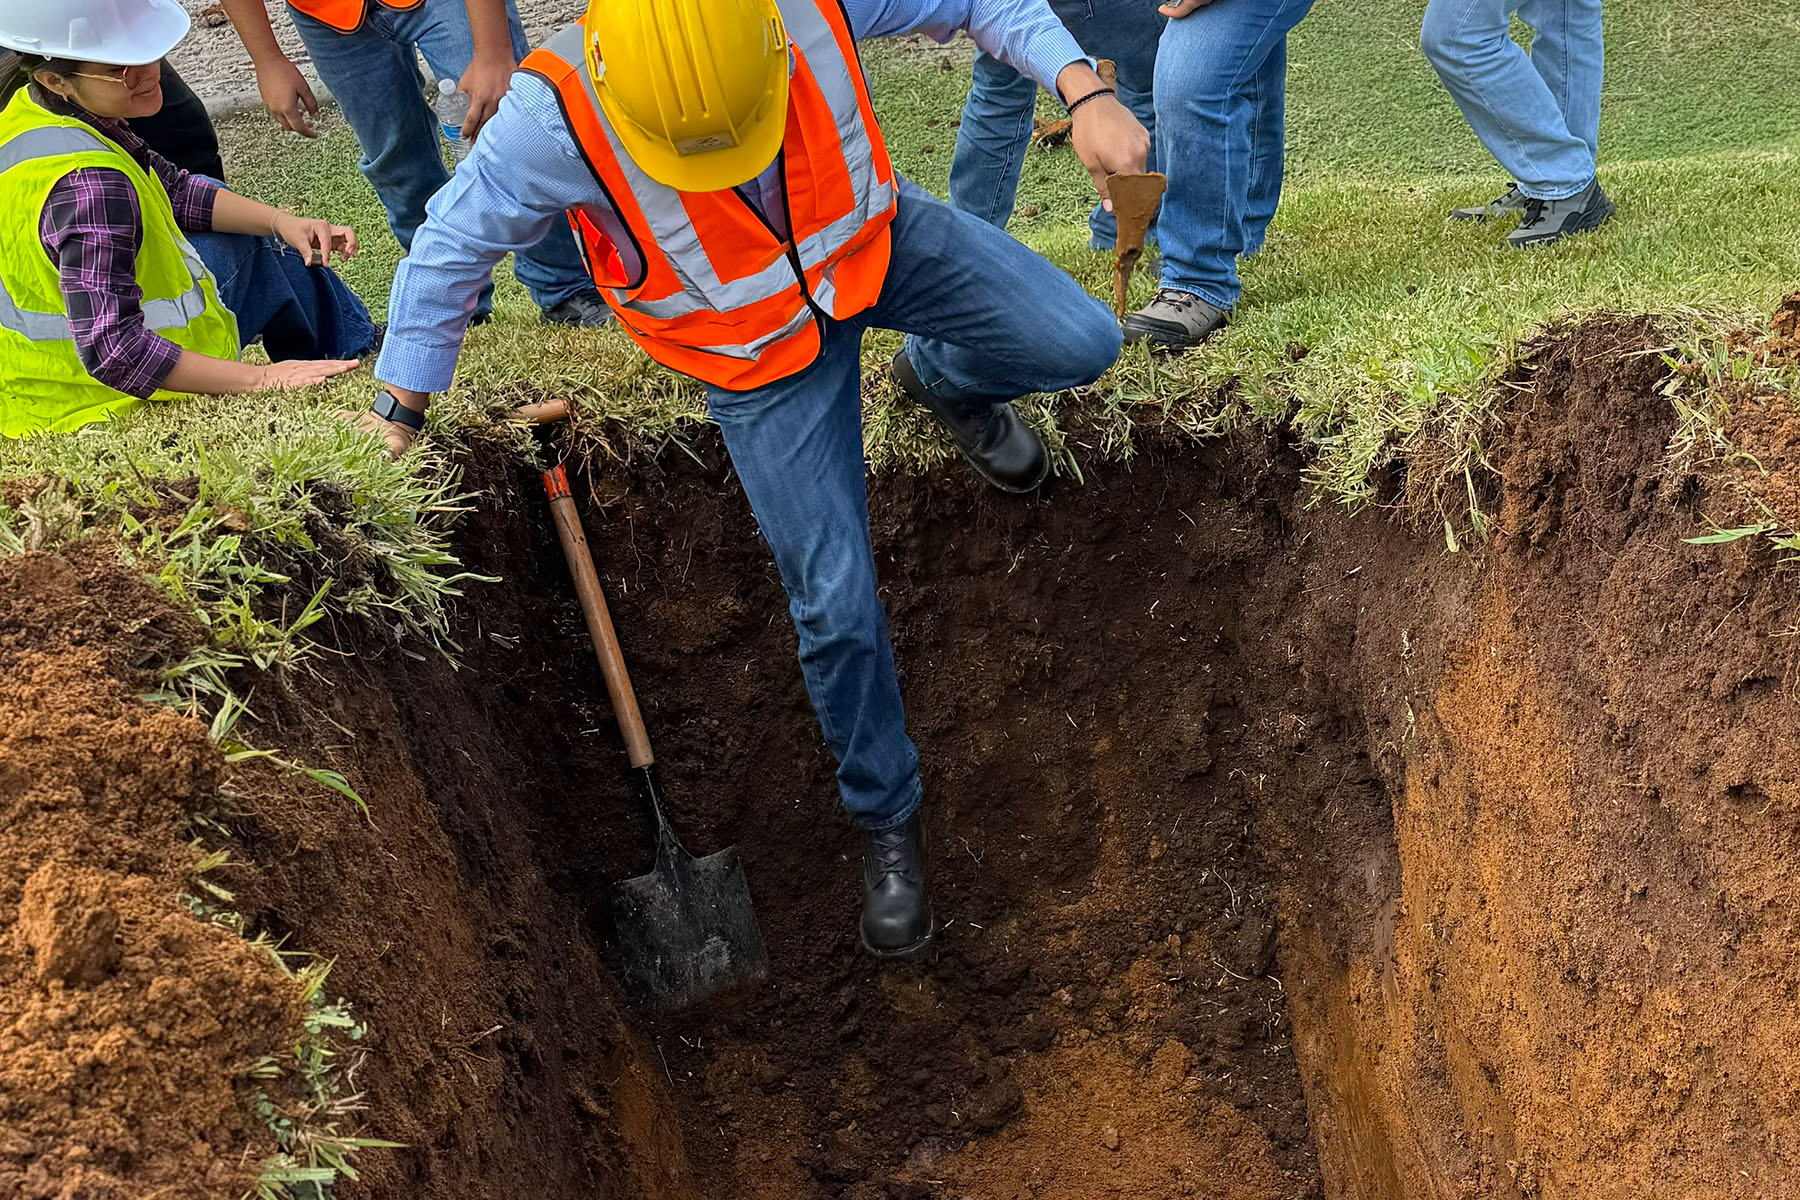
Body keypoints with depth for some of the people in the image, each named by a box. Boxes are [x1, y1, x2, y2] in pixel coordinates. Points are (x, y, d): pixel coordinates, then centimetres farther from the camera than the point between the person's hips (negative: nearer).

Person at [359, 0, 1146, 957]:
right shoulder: (555, 117, -31)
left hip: (877, 241, 3)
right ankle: (885, 817, 22)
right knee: (834, 605, -4)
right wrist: (400, 409, -6)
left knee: (1079, 343, -16)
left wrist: (1083, 91, -23)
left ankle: (943, 380, 21)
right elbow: (451, 246, -15)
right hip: (758, 347, -2)